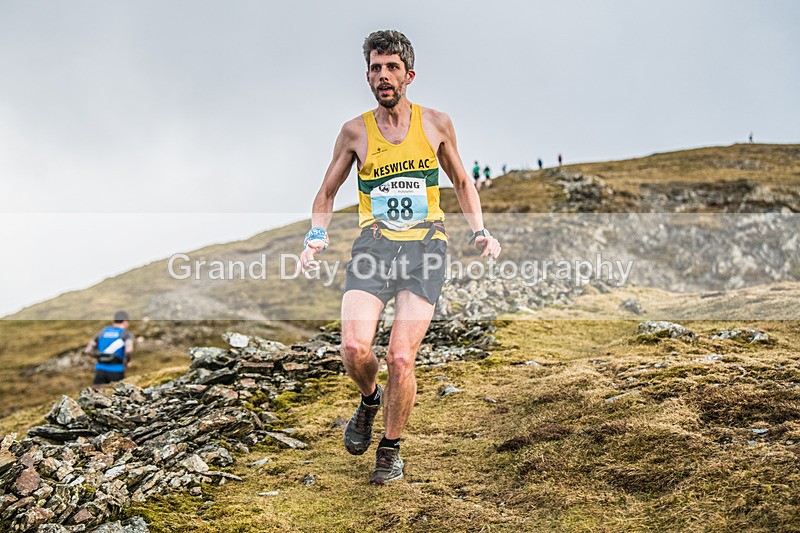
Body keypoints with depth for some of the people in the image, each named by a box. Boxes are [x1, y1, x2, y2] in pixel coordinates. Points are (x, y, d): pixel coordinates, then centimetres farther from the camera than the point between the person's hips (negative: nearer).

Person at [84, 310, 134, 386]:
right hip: (116, 370, -3)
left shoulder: (103, 332, 13)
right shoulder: (126, 334, 1)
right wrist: (127, 361, -3)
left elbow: (87, 351, 11)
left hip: (100, 369, 3)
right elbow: (129, 349, -21)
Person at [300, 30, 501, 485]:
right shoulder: (356, 132, 7)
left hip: (425, 244, 0)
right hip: (374, 244, 1)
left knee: (401, 358, -11)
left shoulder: (436, 124, 7)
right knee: (354, 348, -20)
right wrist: (317, 236, -1)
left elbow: (462, 182, 21)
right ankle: (369, 399, 16)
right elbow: (327, 192, 17)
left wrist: (480, 231, 7)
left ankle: (391, 451, 12)